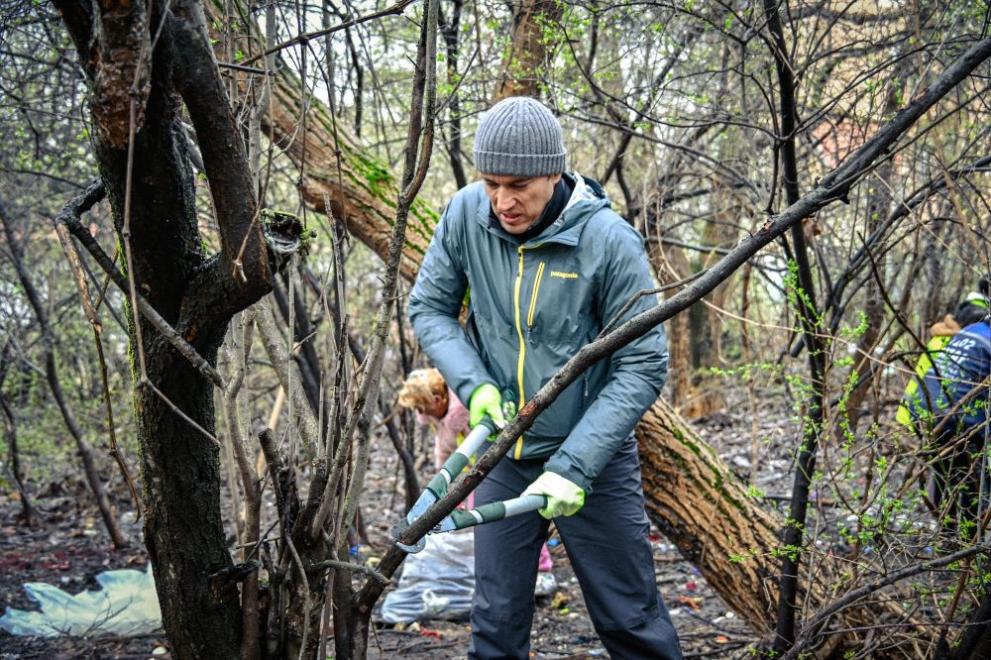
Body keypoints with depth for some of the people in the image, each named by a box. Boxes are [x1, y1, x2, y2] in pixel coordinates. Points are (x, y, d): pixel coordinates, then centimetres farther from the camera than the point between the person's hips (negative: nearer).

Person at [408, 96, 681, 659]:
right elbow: (429, 307, 2)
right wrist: (472, 383, -15)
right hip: (503, 457, 3)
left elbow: (644, 367, -18)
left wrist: (573, 466, -23)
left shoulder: (610, 240, -20)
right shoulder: (467, 215, -9)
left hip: (595, 457, -3)